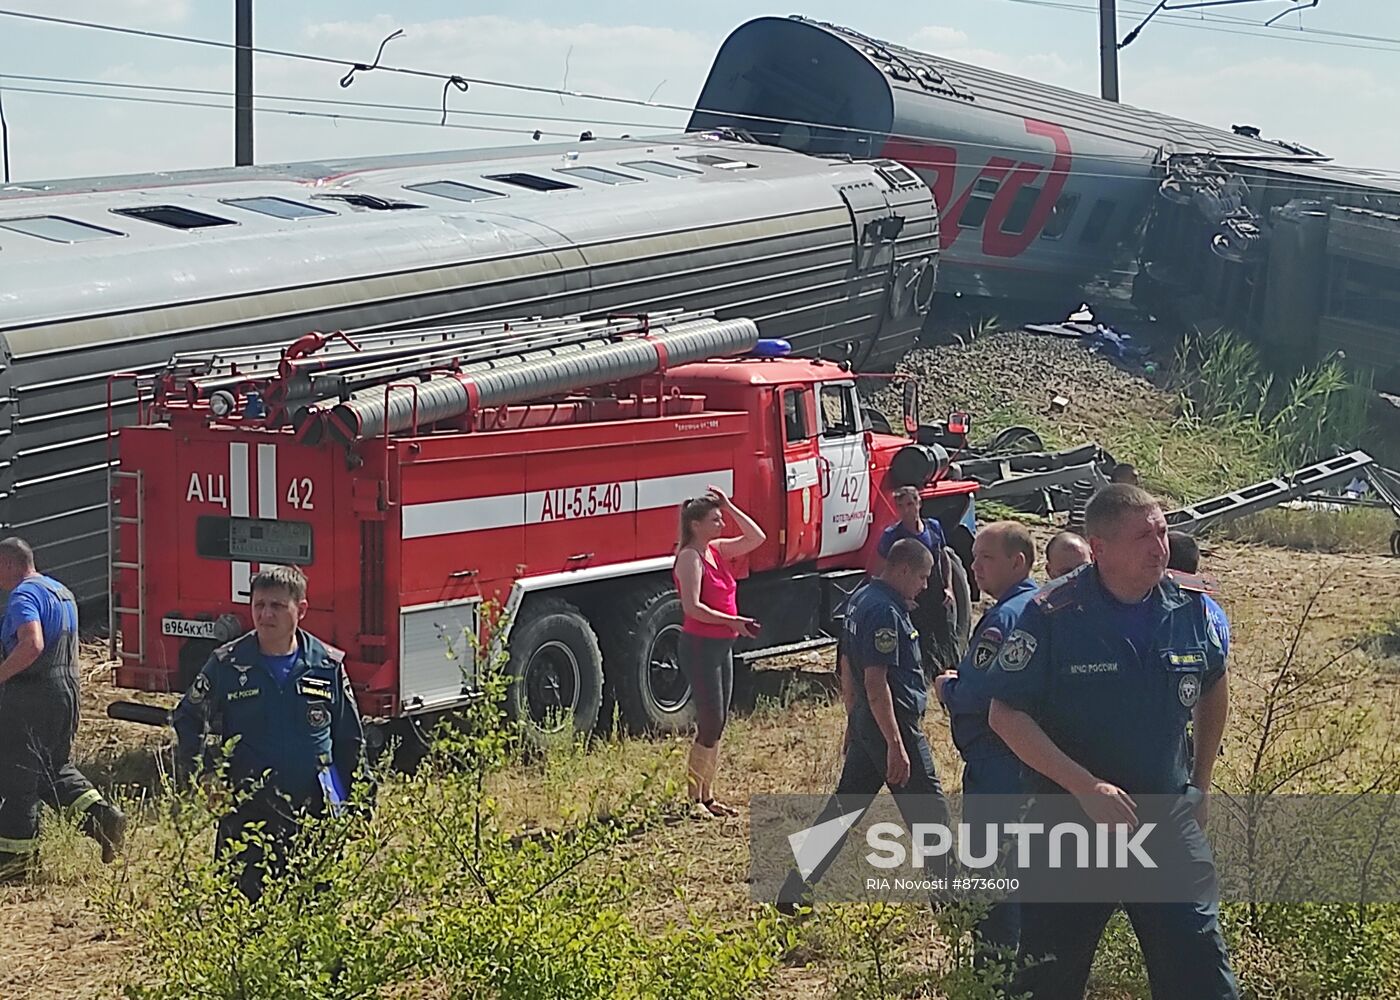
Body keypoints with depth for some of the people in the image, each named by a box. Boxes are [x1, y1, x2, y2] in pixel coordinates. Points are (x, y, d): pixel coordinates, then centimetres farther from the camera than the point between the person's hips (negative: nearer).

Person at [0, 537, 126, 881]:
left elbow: (32, 644, -30)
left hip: (29, 695, -10)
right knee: (54, 765, 20)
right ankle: (100, 812, 4)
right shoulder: (61, 592, 17)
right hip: (65, 691, 10)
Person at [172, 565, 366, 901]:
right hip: (248, 812, -1)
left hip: (316, 811, 1)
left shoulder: (327, 665, 2)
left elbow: (351, 741, 10)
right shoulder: (227, 665, -2)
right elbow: (187, 720, 11)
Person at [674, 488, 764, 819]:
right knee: (710, 722, -8)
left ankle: (707, 796, 18)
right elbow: (693, 607, -23)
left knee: (718, 723, 11)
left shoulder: (717, 550, 10)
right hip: (700, 645, -9)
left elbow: (757, 538, 14)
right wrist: (732, 621, -25)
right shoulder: (690, 557, -14)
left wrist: (730, 507, 6)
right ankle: (694, 798, -1)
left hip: (722, 645, 9)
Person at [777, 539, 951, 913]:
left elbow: (848, 668, 21)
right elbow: (876, 683, -25)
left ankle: (795, 889, 12)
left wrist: (853, 719, 28)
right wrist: (896, 745, -26)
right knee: (929, 810, 2)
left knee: (846, 804, 12)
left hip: (864, 720, 10)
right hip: (893, 723, -10)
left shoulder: (862, 600, 12)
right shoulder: (885, 611, -20)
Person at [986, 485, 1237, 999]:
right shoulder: (1051, 616, -14)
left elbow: (1214, 688, 18)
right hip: (1069, 823, -2)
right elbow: (1005, 715, -13)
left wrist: (1200, 781, 17)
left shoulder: (1192, 610, -2)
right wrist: (1087, 788, -20)